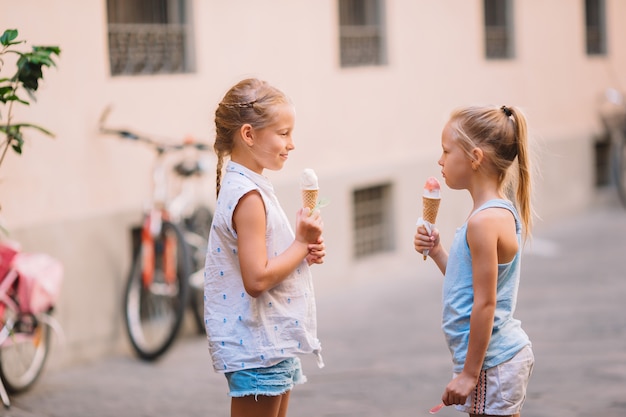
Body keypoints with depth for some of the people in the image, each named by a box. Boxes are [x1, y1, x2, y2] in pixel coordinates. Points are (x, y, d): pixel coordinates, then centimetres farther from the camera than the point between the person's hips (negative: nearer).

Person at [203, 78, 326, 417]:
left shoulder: (246, 187, 11)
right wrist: (302, 243, -15)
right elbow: (257, 279, -26)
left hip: (272, 345, 10)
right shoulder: (248, 197, -20)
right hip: (257, 349, -10)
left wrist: (303, 252, 2)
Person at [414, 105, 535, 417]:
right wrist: (436, 252, 5)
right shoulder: (503, 211, 10)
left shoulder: (484, 221, -20)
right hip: (509, 352, 10)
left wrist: (469, 373, -18)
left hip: (490, 362, -10)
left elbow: (485, 303, -21)